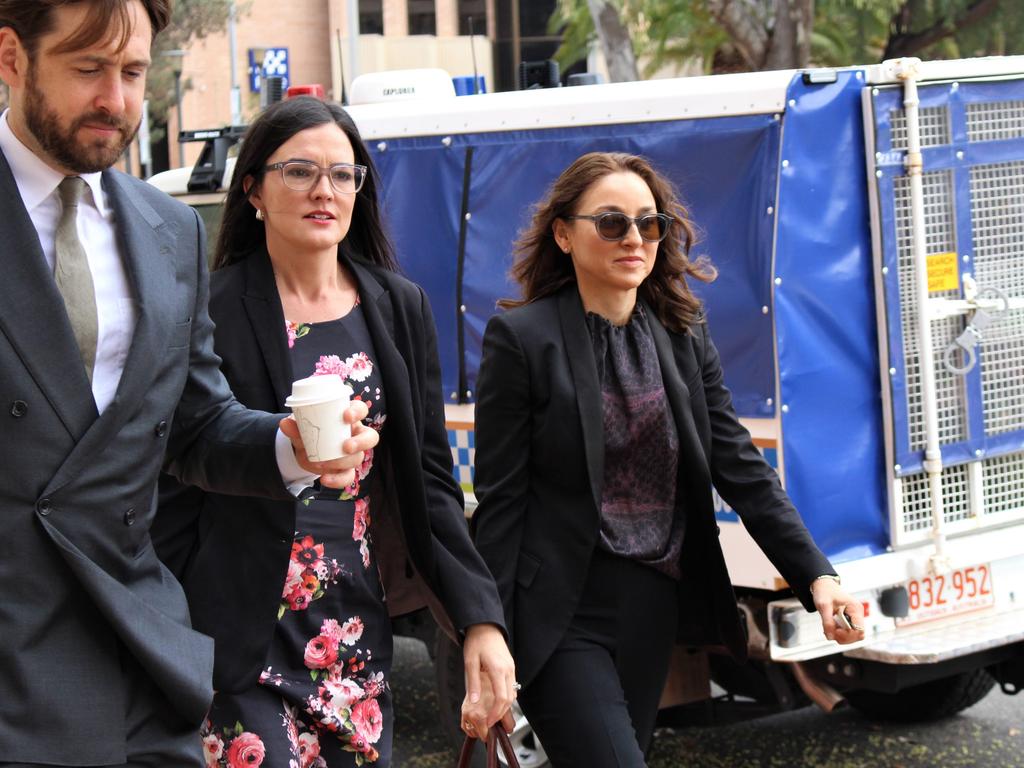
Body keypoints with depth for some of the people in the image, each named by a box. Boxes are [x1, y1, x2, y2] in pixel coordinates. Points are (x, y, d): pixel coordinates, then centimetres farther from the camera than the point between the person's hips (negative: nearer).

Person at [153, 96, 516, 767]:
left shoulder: (400, 309, 8)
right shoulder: (209, 314, -4)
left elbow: (429, 481, 8)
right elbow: (170, 499, -3)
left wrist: (481, 620, -2)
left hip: (360, 630, 4)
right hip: (244, 644, -4)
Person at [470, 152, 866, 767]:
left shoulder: (685, 335, 6)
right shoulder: (523, 339, -9)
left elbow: (741, 468, 2)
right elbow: (499, 501, -9)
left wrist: (817, 577, -10)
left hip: (656, 610, 5)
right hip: (564, 617, -5)